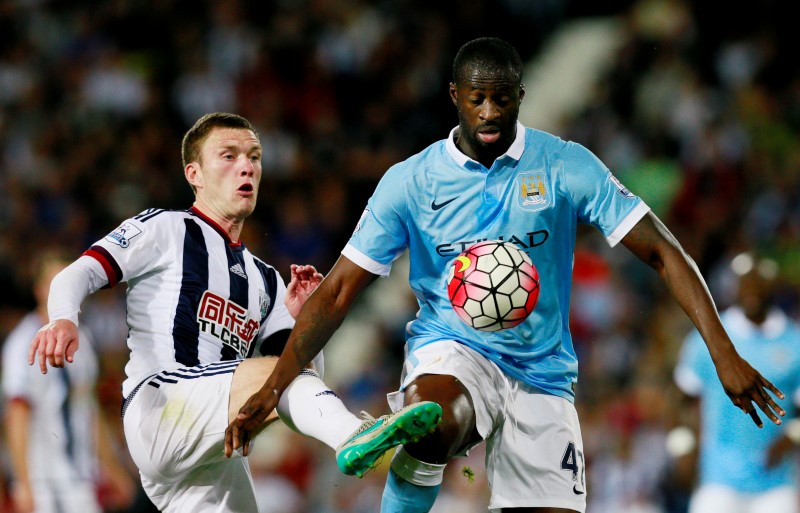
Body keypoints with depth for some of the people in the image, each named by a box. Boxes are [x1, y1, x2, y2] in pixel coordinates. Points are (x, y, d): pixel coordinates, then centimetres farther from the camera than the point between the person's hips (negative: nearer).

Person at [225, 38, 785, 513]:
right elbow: (341, 290, -1)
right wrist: (275, 387, -9)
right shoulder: (410, 182, -2)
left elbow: (660, 251, -4)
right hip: (450, 348, -2)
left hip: (542, 369, 2)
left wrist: (724, 353, -13)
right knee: (433, 425, -38)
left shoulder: (565, 167, -3)